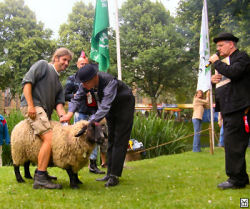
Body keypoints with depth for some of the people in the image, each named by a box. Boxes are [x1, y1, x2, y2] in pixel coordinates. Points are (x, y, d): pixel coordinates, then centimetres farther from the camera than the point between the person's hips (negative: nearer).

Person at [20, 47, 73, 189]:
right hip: (33, 107, -9)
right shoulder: (43, 65, 5)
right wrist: (30, 105, -17)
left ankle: (41, 171, 23)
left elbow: (59, 103, 13)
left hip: (44, 111, 9)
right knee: (49, 139, -21)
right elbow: (27, 82, -7)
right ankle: (40, 179, -22)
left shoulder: (58, 83, 26)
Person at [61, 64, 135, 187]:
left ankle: (115, 176, -8)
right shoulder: (88, 81, -19)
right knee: (111, 139, 9)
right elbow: (77, 97, -11)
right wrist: (70, 113, -28)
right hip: (112, 108, 7)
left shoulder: (110, 82, -39)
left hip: (124, 105, -7)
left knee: (119, 141, -10)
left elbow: (104, 107, -45)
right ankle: (110, 173, 15)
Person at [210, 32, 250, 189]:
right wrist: (213, 80, 7)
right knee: (233, 145, 12)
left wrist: (217, 62, -12)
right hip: (228, 110, 10)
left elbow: (233, 72, -24)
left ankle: (236, 179, -7)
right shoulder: (225, 62, 24)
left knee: (233, 143, -12)